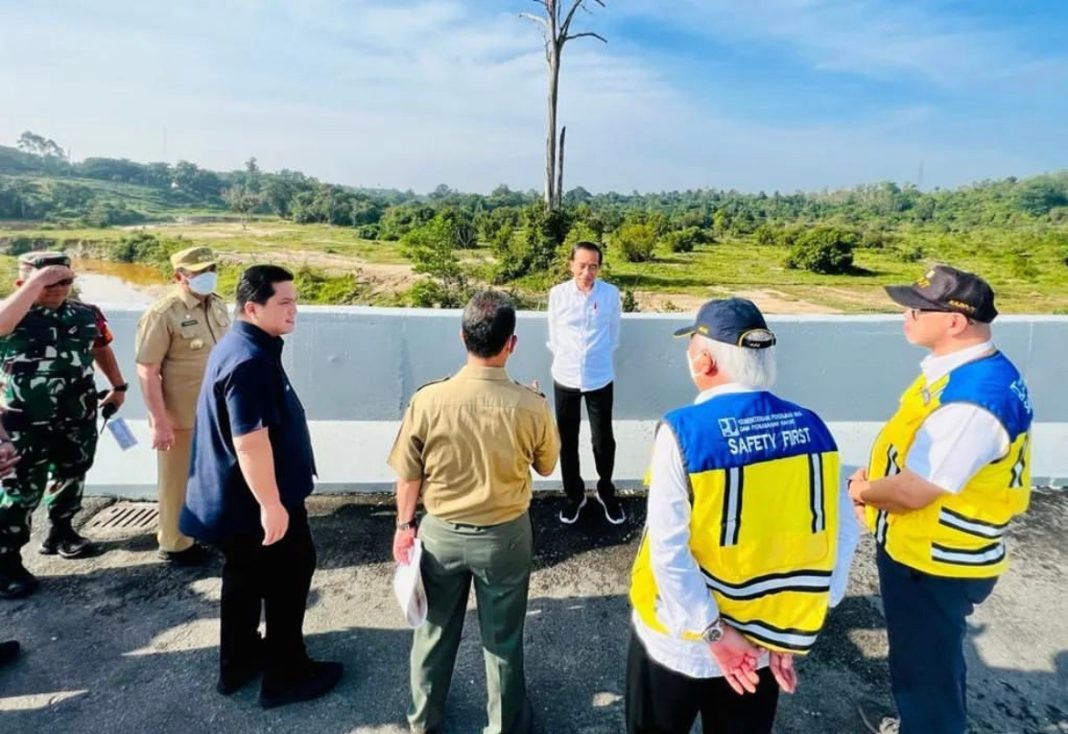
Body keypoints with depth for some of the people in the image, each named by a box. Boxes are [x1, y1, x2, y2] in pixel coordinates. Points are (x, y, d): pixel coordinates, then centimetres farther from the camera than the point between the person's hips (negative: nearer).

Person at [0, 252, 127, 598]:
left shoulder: (86, 314, 1)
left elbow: (102, 349, 17)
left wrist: (118, 386, 17)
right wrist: (36, 283, -32)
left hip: (78, 418, 5)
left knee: (71, 476, 20)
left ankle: (61, 532, 40)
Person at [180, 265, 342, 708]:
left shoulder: (240, 346, 8)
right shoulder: (250, 359, -27)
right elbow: (250, 441, -30)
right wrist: (271, 504, -24)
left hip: (235, 496, 10)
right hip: (254, 498, -10)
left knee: (246, 576, 22)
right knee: (288, 576, 6)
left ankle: (239, 661, 39)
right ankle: (285, 675, 22)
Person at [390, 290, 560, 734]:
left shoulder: (428, 400, -19)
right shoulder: (530, 406, -21)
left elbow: (408, 476, -8)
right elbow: (546, 467, -2)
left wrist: (405, 524, 9)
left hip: (441, 532, 2)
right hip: (504, 535, -1)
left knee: (435, 629, 23)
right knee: (503, 637, 20)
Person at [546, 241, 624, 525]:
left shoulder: (611, 294, -8)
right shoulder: (557, 293, -7)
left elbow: (613, 334, 5)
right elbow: (554, 336, 5)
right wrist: (565, 359, 8)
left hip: (600, 378, -1)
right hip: (565, 377, 1)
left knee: (603, 440, 9)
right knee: (567, 440, 12)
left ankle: (606, 491, 33)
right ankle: (574, 493, 32)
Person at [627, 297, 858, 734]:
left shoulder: (683, 430, -23)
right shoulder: (810, 427, -10)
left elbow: (668, 550, -24)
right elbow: (842, 533, -4)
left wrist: (711, 631, -13)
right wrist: (793, 622, 2)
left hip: (681, 639, -3)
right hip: (766, 639, 4)